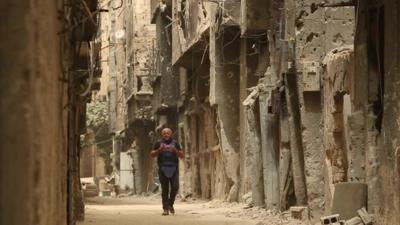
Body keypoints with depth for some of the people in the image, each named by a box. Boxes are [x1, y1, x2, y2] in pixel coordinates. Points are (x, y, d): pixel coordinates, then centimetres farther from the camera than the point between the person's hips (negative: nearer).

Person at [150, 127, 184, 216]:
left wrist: (175, 151, -9)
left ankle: (170, 204, 15)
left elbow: (182, 155, 9)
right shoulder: (158, 143, 8)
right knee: (164, 189, -2)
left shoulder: (175, 143, 11)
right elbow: (152, 154, 5)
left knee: (175, 187, -8)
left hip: (174, 168, 1)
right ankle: (166, 209, -1)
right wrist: (159, 150, -11)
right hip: (163, 169, -1)